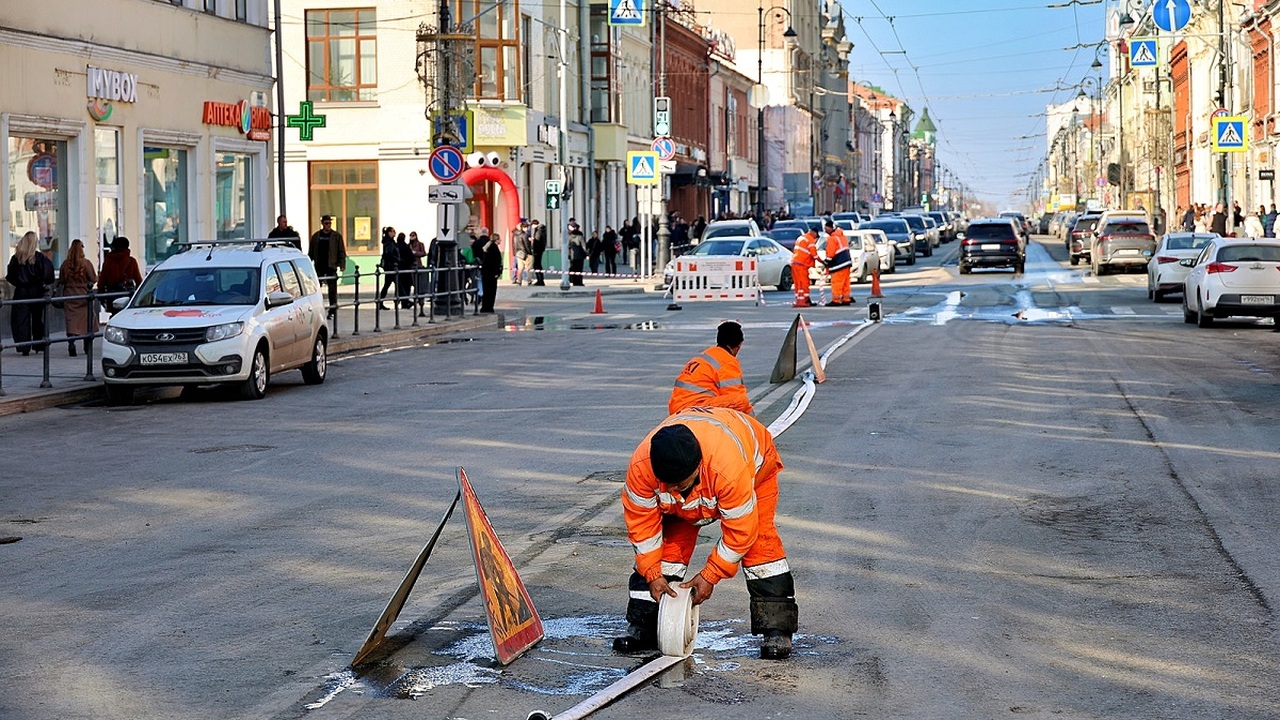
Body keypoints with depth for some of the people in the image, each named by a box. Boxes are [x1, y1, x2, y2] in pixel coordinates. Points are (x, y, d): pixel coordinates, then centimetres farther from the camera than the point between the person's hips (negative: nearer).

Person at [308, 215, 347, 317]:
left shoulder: (336, 236, 2)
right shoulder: (316, 236, 9)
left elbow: (341, 251, 1)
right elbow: (311, 252, 14)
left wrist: (342, 265, -6)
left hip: (331, 266, -3)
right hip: (319, 266, 3)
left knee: (332, 289, -2)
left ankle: (332, 311, 2)